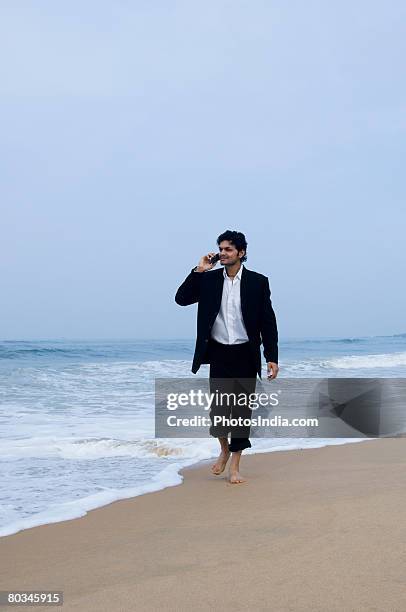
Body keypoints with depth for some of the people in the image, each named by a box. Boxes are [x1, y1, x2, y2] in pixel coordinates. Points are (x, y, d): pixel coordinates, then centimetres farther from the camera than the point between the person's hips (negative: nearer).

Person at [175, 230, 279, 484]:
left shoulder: (257, 281, -2)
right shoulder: (209, 279, 4)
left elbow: (268, 322, -1)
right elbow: (182, 298, -1)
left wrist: (272, 357, -7)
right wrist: (199, 271, -8)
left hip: (246, 356, -1)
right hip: (219, 354, 1)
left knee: (242, 410, 4)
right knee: (219, 410, -2)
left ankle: (235, 467, 14)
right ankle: (224, 449, 29)